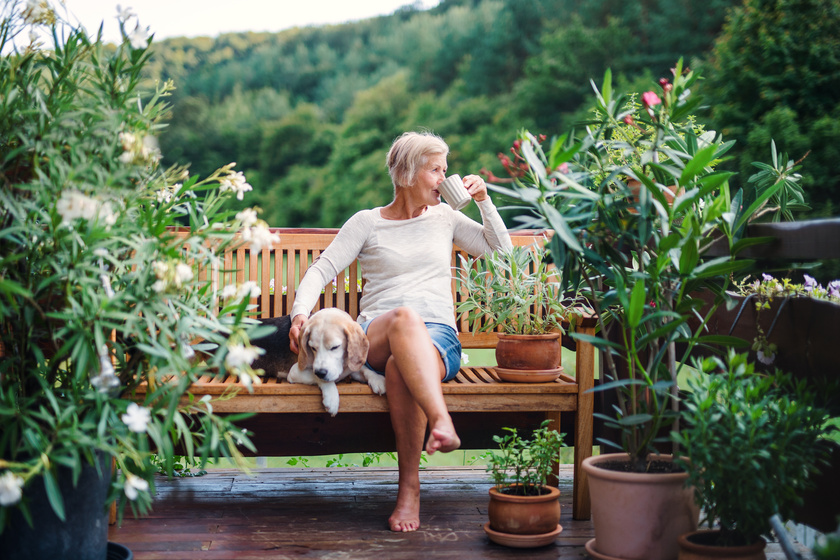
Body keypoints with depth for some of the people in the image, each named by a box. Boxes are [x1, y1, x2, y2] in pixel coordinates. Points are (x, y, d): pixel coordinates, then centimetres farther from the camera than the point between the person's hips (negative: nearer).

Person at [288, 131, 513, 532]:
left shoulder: (444, 217, 22)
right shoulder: (367, 222, 13)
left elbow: (501, 250, 27)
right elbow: (321, 270, 6)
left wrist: (484, 201, 14)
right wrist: (301, 311, -12)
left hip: (439, 337, 1)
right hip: (375, 339, -1)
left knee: (401, 368, -37)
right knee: (404, 317, -40)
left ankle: (409, 486, -32)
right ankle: (441, 421, -55)